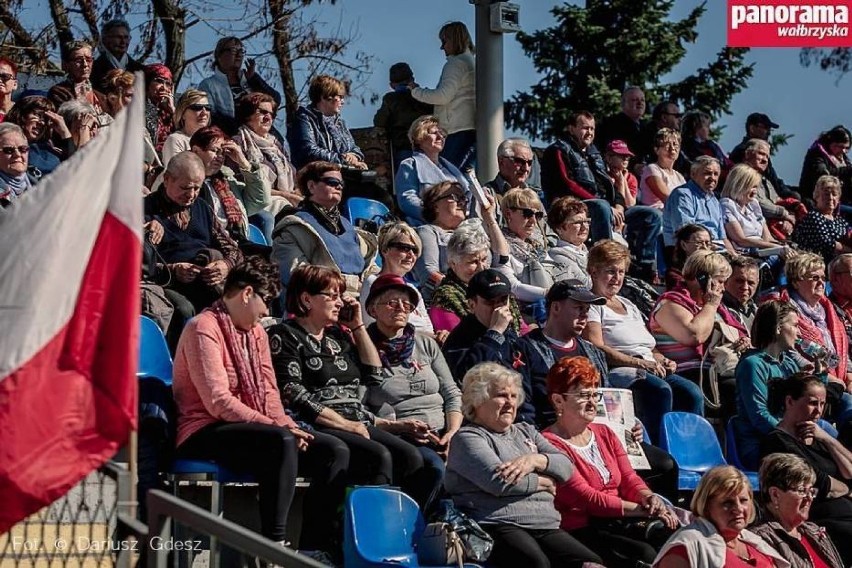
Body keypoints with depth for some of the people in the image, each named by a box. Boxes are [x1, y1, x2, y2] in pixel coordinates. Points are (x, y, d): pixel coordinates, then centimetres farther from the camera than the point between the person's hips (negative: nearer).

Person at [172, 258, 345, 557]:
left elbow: (269, 392, 12)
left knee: (334, 451, -7)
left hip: (250, 428, 9)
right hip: (204, 433, -9)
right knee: (281, 442, -36)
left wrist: (285, 425, -9)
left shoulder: (256, 332, 16)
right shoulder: (204, 328, -12)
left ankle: (314, 550, -8)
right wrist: (277, 427, -20)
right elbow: (219, 402, -20)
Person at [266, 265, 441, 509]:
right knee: (378, 456, -32)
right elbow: (293, 395, -9)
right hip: (318, 427, -7)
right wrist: (347, 425, -12)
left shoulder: (338, 335, 23)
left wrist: (357, 326, 18)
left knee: (411, 457, -20)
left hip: (355, 424, 7)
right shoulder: (284, 335, 1)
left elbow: (374, 375, 23)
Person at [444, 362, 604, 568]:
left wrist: (535, 460, -4)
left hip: (546, 526, 6)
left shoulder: (526, 432, 28)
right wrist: (546, 482, 5)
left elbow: (566, 466, 16)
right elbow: (500, 481, -10)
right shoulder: (468, 438, 6)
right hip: (498, 526, -6)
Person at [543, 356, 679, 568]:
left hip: (619, 520, 7)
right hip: (581, 531, -7)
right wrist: (645, 510, -14)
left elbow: (629, 479, 14)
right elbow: (588, 499, -13)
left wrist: (649, 498, -10)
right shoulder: (549, 444, -8)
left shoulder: (604, 433, 20)